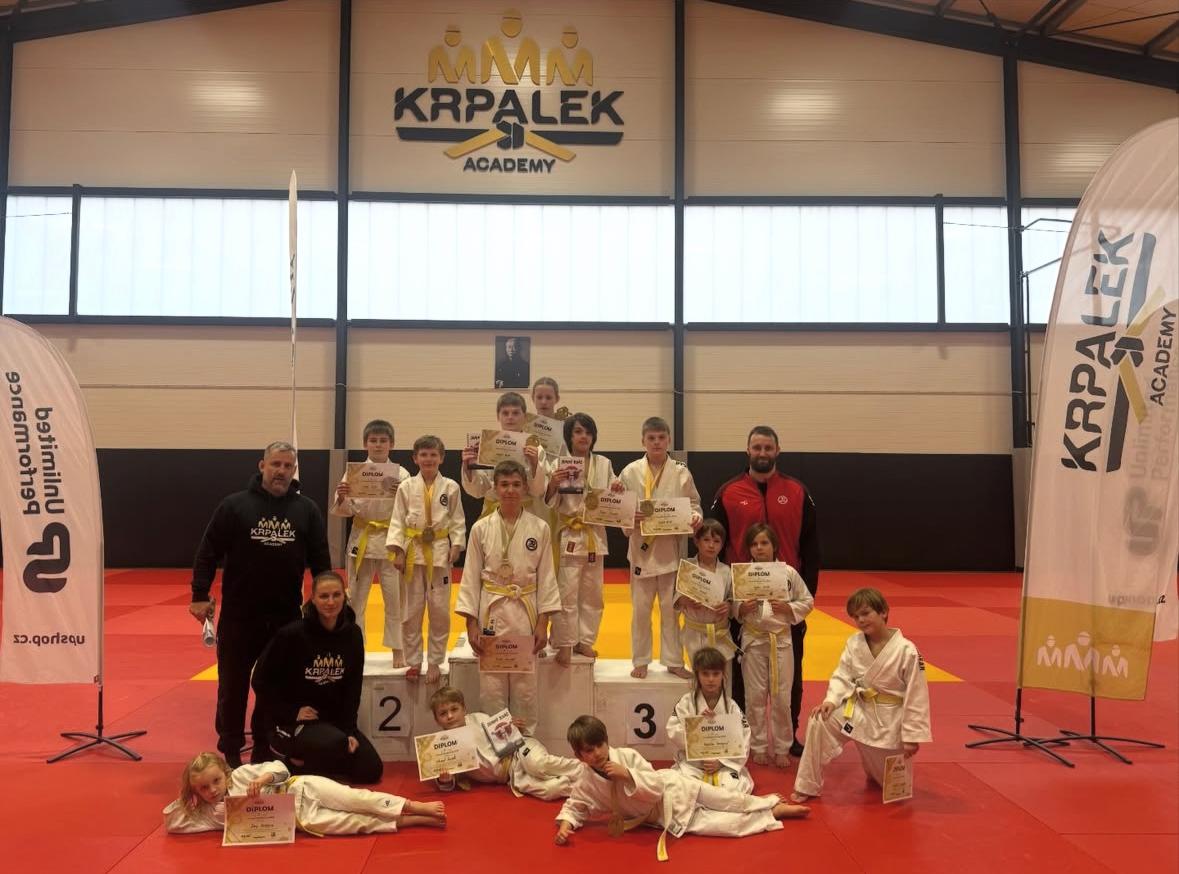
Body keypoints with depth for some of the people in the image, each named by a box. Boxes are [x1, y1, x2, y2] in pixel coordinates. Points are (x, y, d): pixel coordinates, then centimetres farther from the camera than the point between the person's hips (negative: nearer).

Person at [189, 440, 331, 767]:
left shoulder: (307, 510, 3)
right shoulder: (234, 505, -3)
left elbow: (320, 561, 6)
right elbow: (208, 553, -2)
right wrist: (200, 596, -6)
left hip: (286, 616, 2)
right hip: (238, 614, -2)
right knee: (233, 684, 8)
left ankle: (265, 749, 25)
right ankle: (230, 750, 24)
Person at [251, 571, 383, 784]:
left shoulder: (352, 635, -3)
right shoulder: (292, 634, -17)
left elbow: (353, 687, 3)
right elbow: (261, 680, -11)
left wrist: (349, 730, -5)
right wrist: (292, 712, -14)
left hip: (334, 720, 6)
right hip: (290, 722, -6)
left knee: (371, 769, -5)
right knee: (335, 744, -33)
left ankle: (307, 758, 16)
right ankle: (293, 760, -1)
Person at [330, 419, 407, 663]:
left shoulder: (400, 474, 0)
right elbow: (343, 511, 2)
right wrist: (342, 498, -19)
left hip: (390, 540, -1)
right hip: (361, 539, 1)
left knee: (395, 597, 2)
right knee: (356, 596, 8)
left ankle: (397, 649, 15)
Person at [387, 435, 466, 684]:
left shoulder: (450, 487, 1)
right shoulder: (406, 487, 1)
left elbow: (458, 521, 4)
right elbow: (397, 520, 0)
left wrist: (456, 546, -7)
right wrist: (397, 550, -8)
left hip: (440, 552, 0)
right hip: (413, 550, 0)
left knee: (440, 610, 3)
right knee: (411, 610, 6)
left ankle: (435, 662, 15)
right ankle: (413, 662, 19)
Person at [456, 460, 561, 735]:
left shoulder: (539, 528, -1)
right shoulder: (481, 528, -1)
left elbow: (546, 577, 2)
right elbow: (471, 577, 1)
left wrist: (543, 622, -2)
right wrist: (471, 624, -3)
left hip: (526, 613, 0)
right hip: (491, 612, 0)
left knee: (525, 686, 7)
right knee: (491, 686, 5)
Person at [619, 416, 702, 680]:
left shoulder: (681, 473, 0)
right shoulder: (630, 472, -2)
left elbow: (693, 504, 7)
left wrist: (695, 517, -14)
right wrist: (630, 517, -17)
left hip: (671, 549, 0)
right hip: (642, 547, 0)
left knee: (671, 608, 9)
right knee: (640, 609, 8)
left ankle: (673, 661, 22)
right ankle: (640, 661, 23)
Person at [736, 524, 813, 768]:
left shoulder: (789, 573, -4)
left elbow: (807, 602, 2)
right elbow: (731, 608, 4)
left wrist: (788, 608, -14)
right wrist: (742, 609, -16)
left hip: (781, 639, 0)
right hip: (753, 640, 0)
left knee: (781, 697, 5)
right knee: (755, 696, 7)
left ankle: (782, 748, 20)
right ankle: (759, 746, 22)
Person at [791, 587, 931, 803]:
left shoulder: (906, 650, -19)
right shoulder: (854, 644, -5)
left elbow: (916, 696, -14)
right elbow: (842, 676, -3)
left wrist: (912, 735, -12)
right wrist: (831, 700, -23)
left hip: (890, 719, -3)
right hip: (858, 709, 3)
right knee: (819, 722, -23)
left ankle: (876, 770, 51)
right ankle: (807, 787, -9)